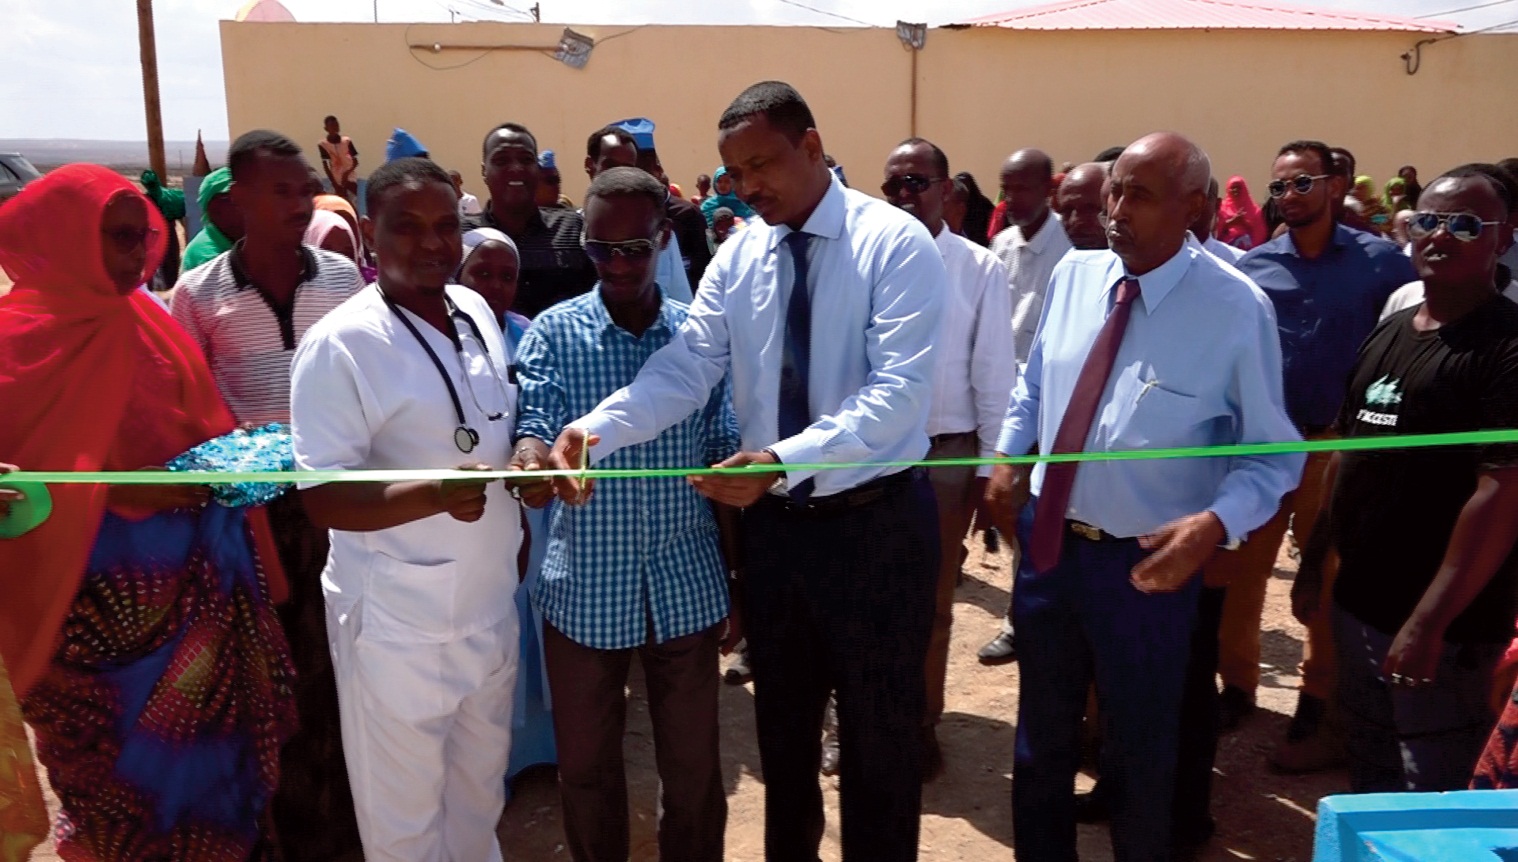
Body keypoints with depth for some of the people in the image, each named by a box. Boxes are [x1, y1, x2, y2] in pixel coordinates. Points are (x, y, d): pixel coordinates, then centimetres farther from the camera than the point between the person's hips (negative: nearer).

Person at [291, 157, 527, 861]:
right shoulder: (340, 344, -19)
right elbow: (323, 498, -21)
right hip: (398, 624, -6)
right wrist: (435, 496, -35)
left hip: (490, 604, 6)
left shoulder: (477, 313, 3)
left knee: (479, 795, 25)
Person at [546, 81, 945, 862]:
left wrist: (782, 460, -35)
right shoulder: (738, 256, 3)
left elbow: (899, 392, -23)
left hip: (876, 522, -5)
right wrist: (596, 429, -25)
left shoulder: (896, 244, -13)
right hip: (773, 521, 5)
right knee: (782, 725, 21)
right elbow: (685, 367, -7)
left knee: (880, 732, 13)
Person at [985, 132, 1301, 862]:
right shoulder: (1073, 274, -1)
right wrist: (1008, 456, 0)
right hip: (1047, 541, 5)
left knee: (1140, 752, 17)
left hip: (1146, 561, -4)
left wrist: (1215, 523, -27)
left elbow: (1273, 451, -11)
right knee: (1041, 734, 22)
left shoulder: (1236, 307, -15)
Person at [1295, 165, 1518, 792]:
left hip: (1445, 628, -7)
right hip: (1357, 603, 7)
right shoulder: (1388, 332, 11)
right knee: (1368, 781, 21)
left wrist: (1428, 623, -23)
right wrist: (1314, 561, 14)